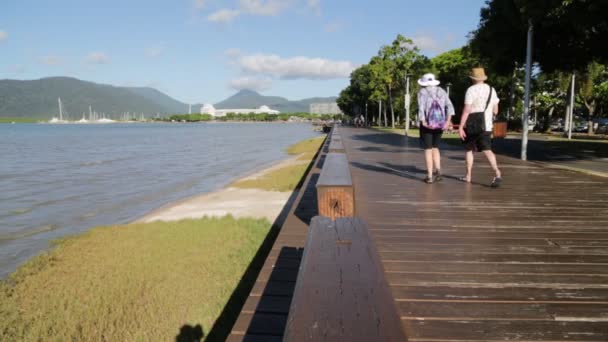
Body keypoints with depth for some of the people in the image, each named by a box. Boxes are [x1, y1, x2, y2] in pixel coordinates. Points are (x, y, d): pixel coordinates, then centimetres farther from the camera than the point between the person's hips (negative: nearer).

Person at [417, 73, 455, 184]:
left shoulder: (422, 92, -3)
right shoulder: (441, 91, 10)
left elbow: (421, 108, -19)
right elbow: (450, 106, -1)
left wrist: (423, 122, -20)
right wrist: (448, 121, -7)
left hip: (427, 123, -4)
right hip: (440, 123, 4)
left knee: (428, 149, 2)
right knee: (435, 147, 19)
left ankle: (429, 176, 0)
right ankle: (437, 169, -1)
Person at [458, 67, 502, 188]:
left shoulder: (471, 90, -9)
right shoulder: (491, 90, 9)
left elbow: (466, 110, -16)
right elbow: (495, 111, 12)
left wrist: (460, 127, -15)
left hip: (472, 126, -4)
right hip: (486, 126, 4)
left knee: (469, 150, 12)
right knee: (487, 150, -3)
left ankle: (468, 176, 19)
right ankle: (497, 173, -24)